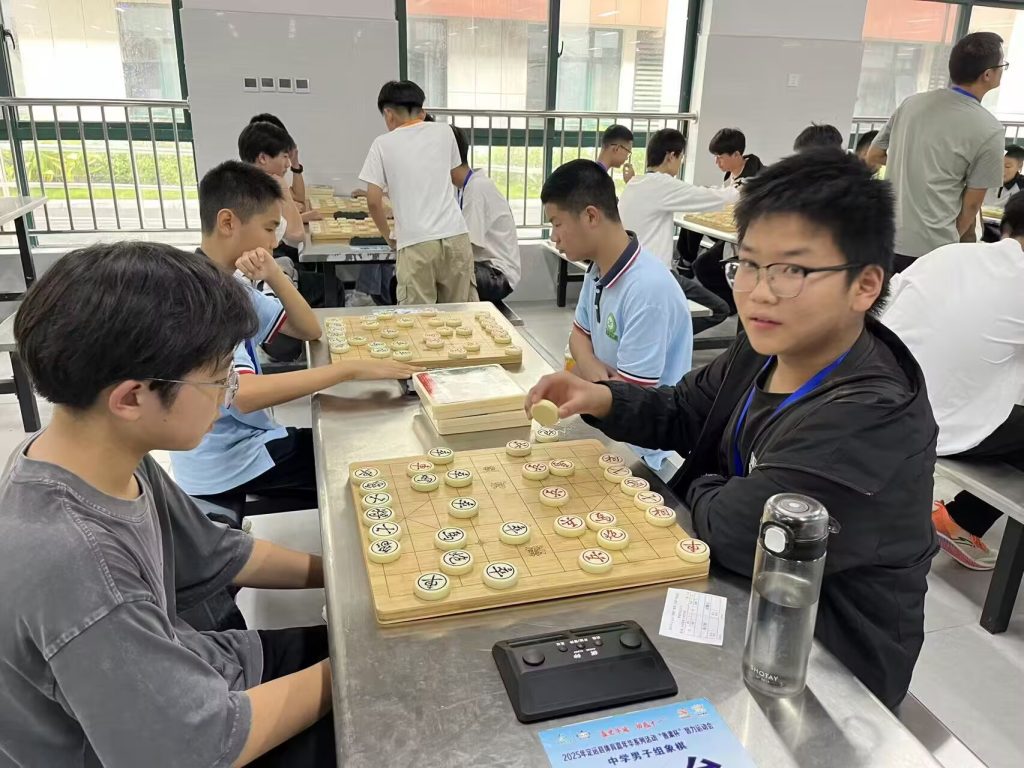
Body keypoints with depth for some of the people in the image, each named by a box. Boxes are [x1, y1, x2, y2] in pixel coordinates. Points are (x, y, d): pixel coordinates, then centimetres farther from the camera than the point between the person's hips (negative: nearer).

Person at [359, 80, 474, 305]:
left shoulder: (383, 144, 4)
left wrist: (389, 236, 17)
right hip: (455, 235, 3)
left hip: (416, 242, -3)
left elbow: (374, 201, 0)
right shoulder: (444, 132, 12)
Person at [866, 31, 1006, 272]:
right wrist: (955, 241, 12)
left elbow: (873, 157, 15)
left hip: (885, 238, 5)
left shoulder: (912, 103, 5)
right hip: (932, 248, -5)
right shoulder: (990, 130, -8)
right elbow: (971, 204, -4)